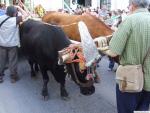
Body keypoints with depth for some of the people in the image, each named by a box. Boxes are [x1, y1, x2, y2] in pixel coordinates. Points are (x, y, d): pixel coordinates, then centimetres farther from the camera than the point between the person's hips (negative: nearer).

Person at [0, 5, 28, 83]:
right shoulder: (15, 20, -17)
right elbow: (25, 15, -8)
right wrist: (18, 8, 1)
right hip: (12, 44, -4)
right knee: (12, 61, 8)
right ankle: (13, 77, 18)